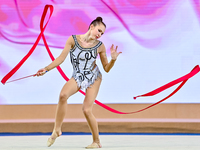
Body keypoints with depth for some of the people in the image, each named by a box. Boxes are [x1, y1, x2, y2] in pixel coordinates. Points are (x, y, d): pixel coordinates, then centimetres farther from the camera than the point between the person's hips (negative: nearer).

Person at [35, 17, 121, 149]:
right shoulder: (73, 40, -9)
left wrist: (113, 59, -18)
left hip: (94, 78, 0)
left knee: (87, 110, -13)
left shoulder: (100, 46, -6)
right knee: (63, 95, -31)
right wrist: (46, 69, -13)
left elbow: (106, 69, 1)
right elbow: (61, 58, -5)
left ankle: (97, 141, 5)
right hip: (77, 77, 0)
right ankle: (57, 129, -19)